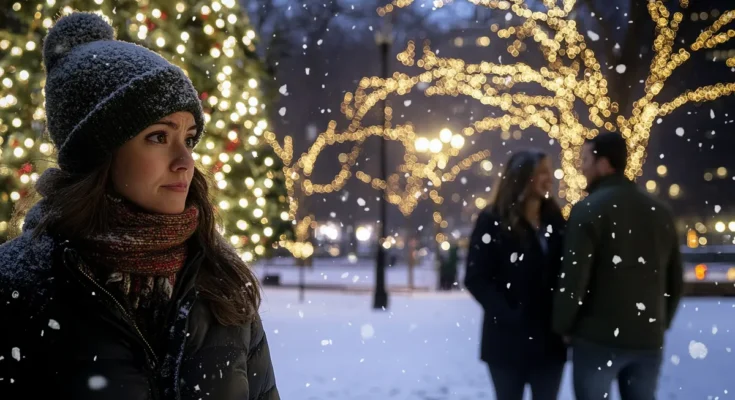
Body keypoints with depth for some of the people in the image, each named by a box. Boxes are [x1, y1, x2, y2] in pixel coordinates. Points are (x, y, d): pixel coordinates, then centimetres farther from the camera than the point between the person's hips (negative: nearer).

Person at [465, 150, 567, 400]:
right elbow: (476, 279, -9)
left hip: (550, 338, 4)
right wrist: (507, 315, -19)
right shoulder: (493, 220, -4)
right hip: (508, 339, -4)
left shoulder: (554, 220, 9)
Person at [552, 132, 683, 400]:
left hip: (598, 337, -5)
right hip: (648, 339, 5)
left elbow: (573, 278, -14)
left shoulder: (589, 209, -9)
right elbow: (675, 280, 13)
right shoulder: (660, 212, 10)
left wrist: (561, 326, -1)